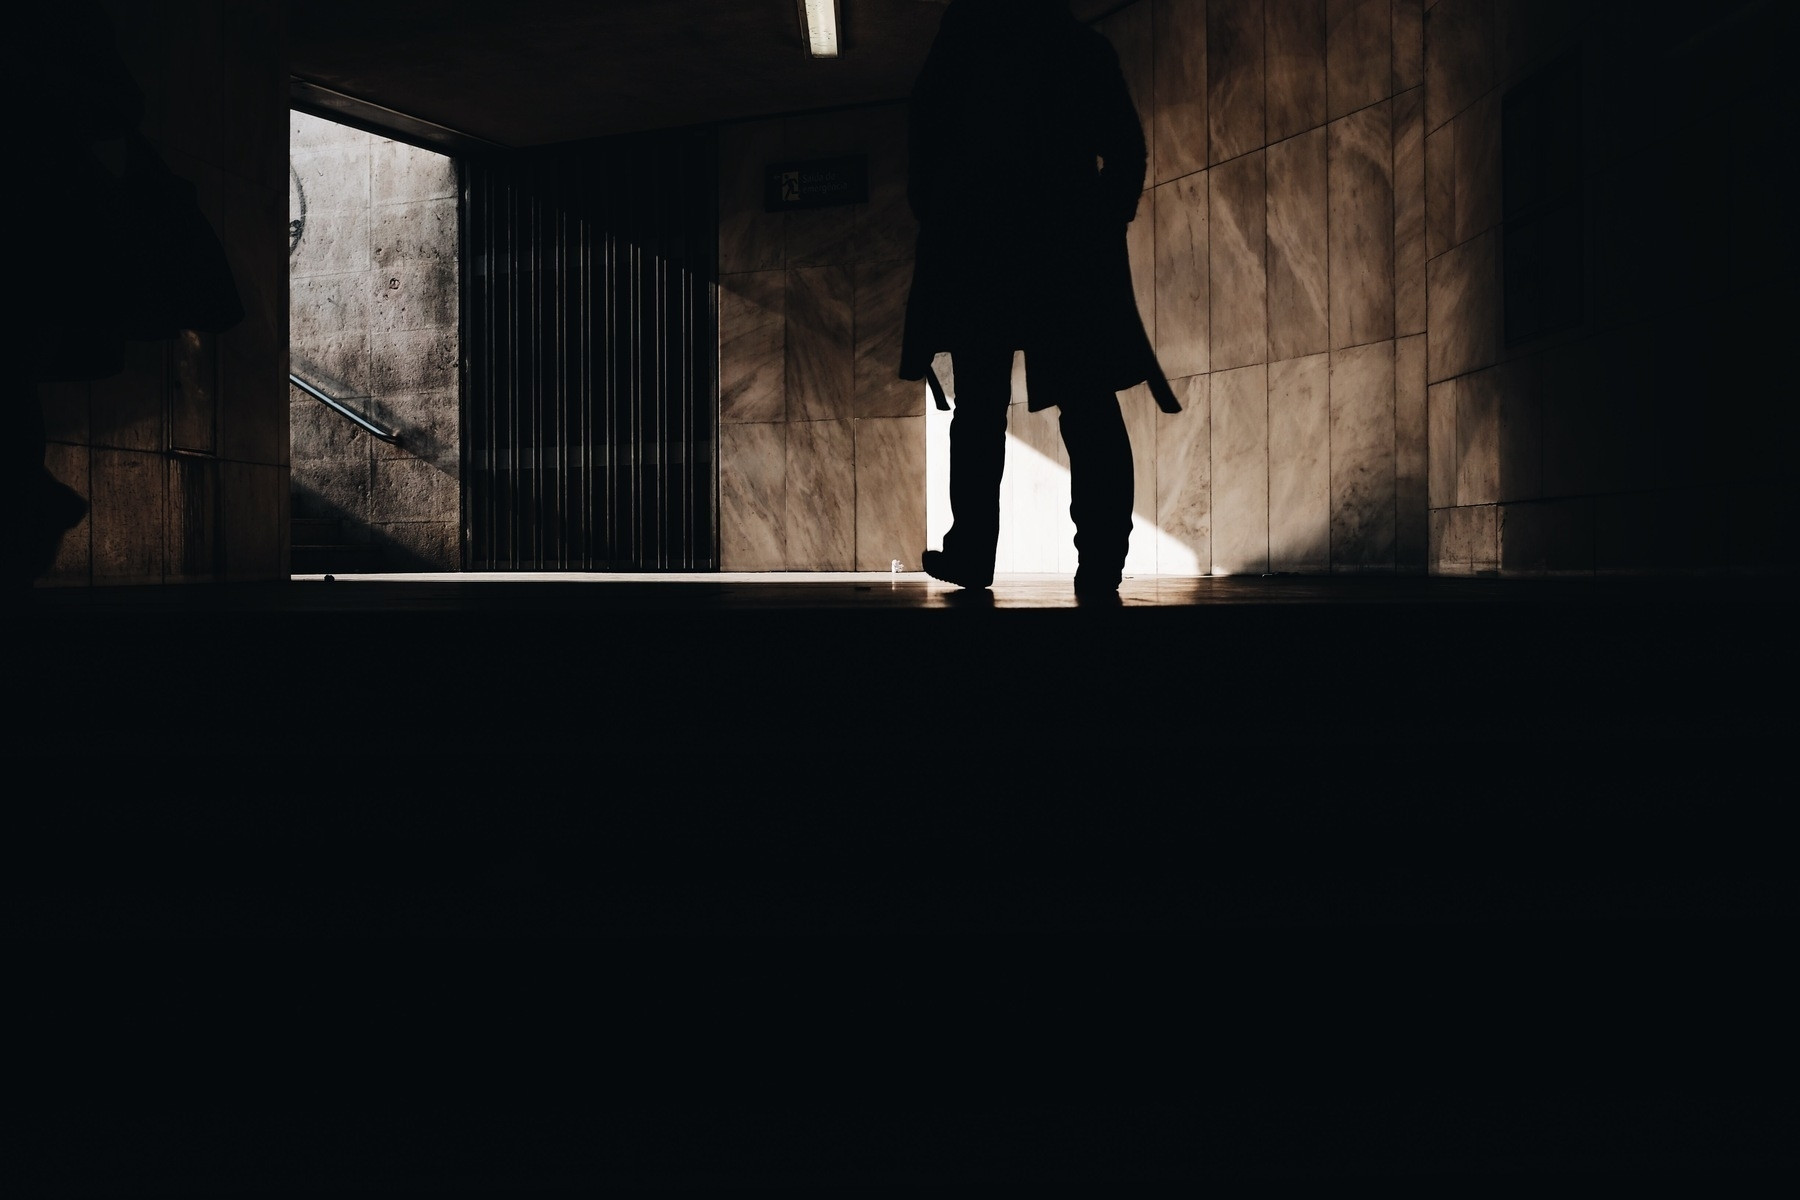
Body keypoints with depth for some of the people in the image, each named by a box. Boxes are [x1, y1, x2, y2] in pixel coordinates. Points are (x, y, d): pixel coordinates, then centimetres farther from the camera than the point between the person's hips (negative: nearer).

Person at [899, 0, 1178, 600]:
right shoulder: (1088, 48, 15)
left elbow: (923, 132, 4)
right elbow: (1126, 150, 7)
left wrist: (932, 220, 11)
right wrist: (1103, 223, 13)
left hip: (976, 244, -1)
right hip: (1074, 252, 1)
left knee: (979, 406, 3)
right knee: (1089, 407, -2)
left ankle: (972, 552, -2)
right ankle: (1101, 562, -10)